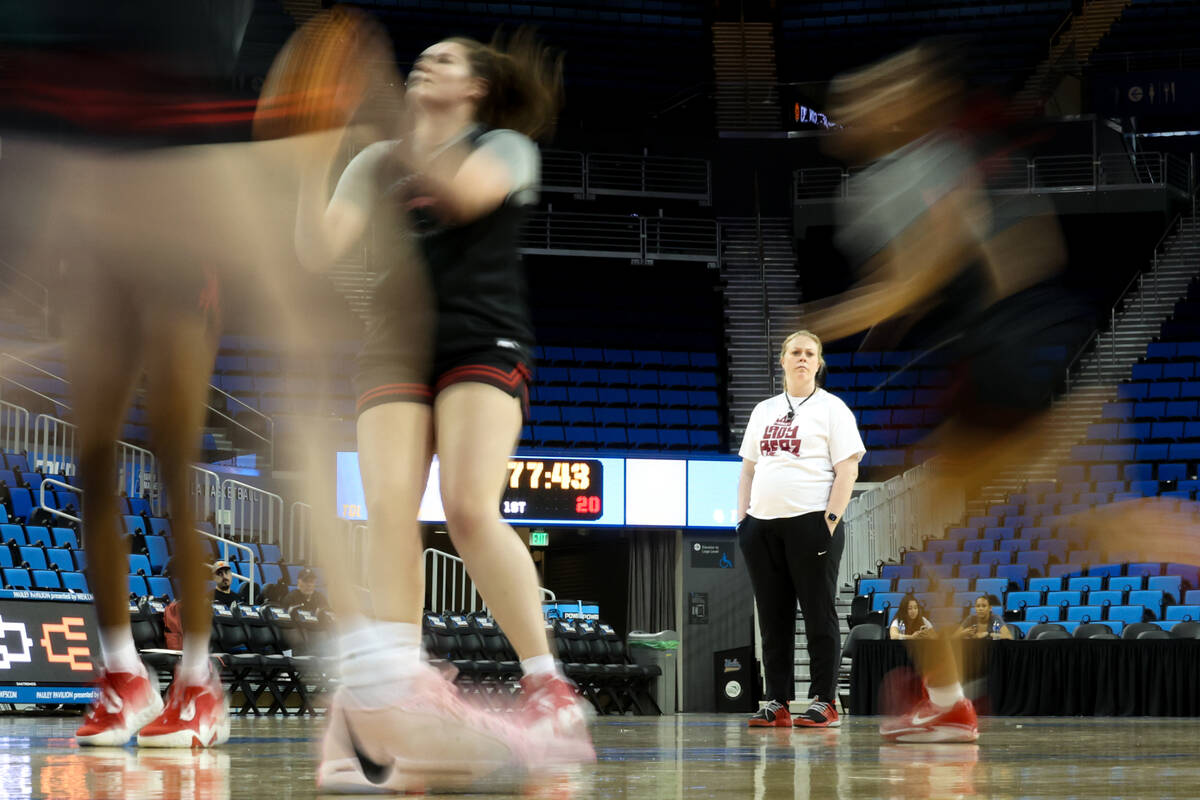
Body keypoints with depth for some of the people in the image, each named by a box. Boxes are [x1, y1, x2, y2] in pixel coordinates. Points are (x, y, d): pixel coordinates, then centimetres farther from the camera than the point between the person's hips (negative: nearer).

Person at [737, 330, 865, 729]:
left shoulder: (831, 408, 2)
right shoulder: (763, 411, 18)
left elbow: (847, 470, -5)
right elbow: (748, 469, 20)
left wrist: (831, 520, -13)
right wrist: (742, 517, 9)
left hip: (811, 521, -5)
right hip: (762, 524, 5)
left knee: (818, 612, -3)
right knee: (772, 615, 5)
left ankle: (824, 702, 1)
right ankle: (777, 703, 10)